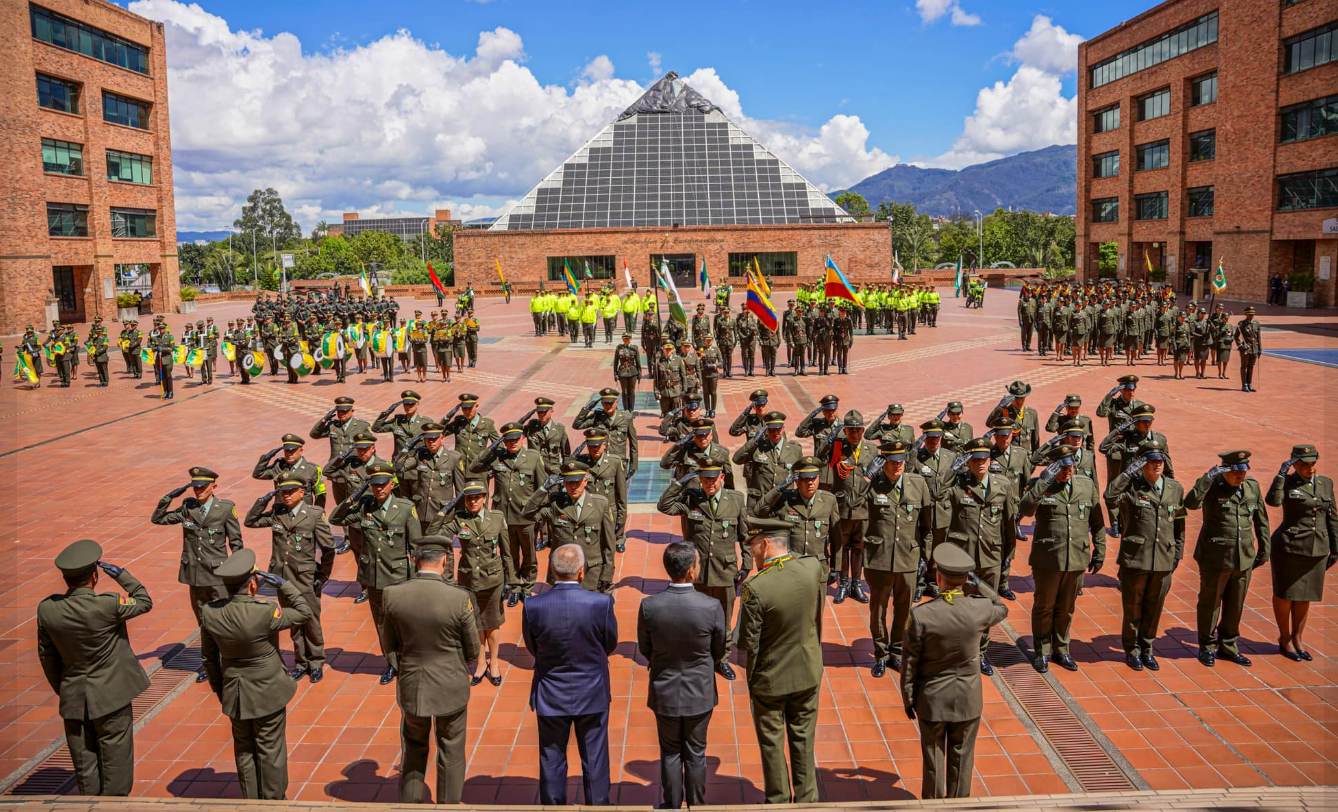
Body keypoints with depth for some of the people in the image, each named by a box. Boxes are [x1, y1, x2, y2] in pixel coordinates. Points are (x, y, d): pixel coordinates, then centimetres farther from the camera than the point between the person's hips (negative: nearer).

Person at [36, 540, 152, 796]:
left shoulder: (47, 609, -7)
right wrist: (120, 573, 1)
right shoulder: (108, 605, -22)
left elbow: (46, 656, 4)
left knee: (85, 770, 15)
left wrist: (62, 689, 17)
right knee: (115, 765, 9)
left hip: (72, 699, 4)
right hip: (111, 697, -4)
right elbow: (145, 602, -3)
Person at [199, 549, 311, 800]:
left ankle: (250, 800, 33)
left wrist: (217, 686, 14)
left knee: (244, 749, 21)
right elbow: (304, 612, -13)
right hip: (268, 692, -4)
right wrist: (283, 584, -13)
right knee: (271, 749, 13)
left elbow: (208, 657, 0)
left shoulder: (209, 613, -12)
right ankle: (273, 800, 26)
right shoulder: (264, 613, -28)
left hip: (234, 693, 4)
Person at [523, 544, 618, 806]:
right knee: (595, 761, 17)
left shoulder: (533, 606, -19)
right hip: (592, 694, 0)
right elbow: (610, 644, -4)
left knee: (552, 762, 18)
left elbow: (532, 649, -3)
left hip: (551, 696, 1)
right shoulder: (601, 603, -21)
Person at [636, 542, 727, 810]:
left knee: (670, 753, 20)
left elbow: (644, 649, -4)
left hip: (664, 693, 1)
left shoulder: (648, 606, -21)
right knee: (696, 754, 19)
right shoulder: (711, 607, -23)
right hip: (699, 693, -1)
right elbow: (719, 652, -7)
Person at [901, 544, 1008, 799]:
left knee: (933, 758, 16)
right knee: (961, 758, 18)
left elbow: (910, 663, -13)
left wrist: (908, 699, 1)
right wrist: (978, 584, 3)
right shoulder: (981, 609, -18)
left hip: (932, 700, -1)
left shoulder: (921, 614, -23)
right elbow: (1002, 609, 10)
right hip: (968, 700, 1)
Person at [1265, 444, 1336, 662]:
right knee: (1284, 594, 6)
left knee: (1305, 595, 13)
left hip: (1316, 549, 5)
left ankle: (1297, 639, 27)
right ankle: (1284, 640, 20)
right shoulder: (1286, 483, -7)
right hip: (1289, 547, -4)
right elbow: (1273, 501, -28)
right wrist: (1281, 474, -26)